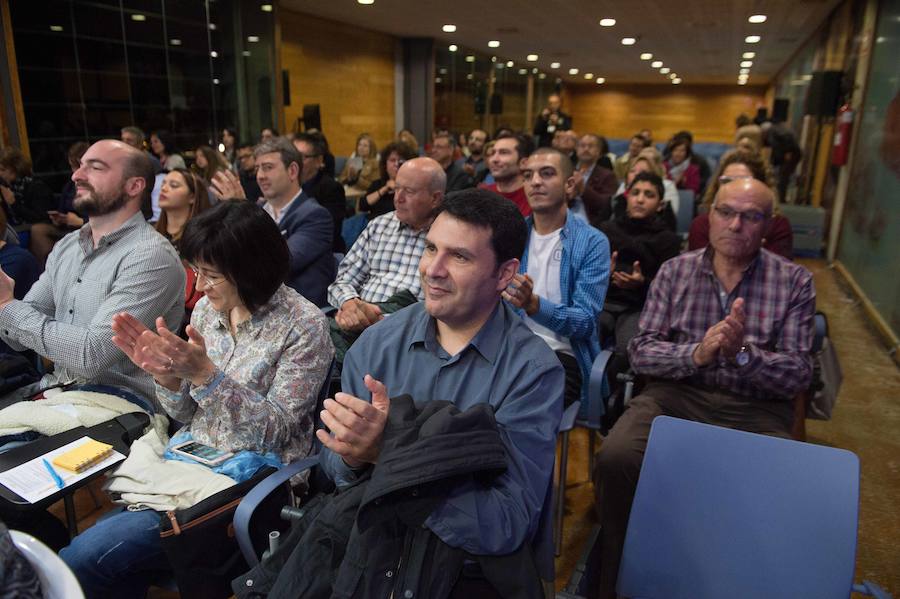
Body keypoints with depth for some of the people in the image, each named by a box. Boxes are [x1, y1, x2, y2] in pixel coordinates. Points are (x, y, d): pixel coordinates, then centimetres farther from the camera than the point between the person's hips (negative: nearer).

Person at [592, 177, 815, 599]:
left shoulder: (794, 282, 5)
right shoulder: (674, 272, 7)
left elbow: (799, 376, -1)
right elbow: (640, 352, 0)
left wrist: (742, 353, -20)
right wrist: (696, 354, -19)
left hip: (756, 409, 0)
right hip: (677, 394, 0)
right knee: (615, 459, -26)